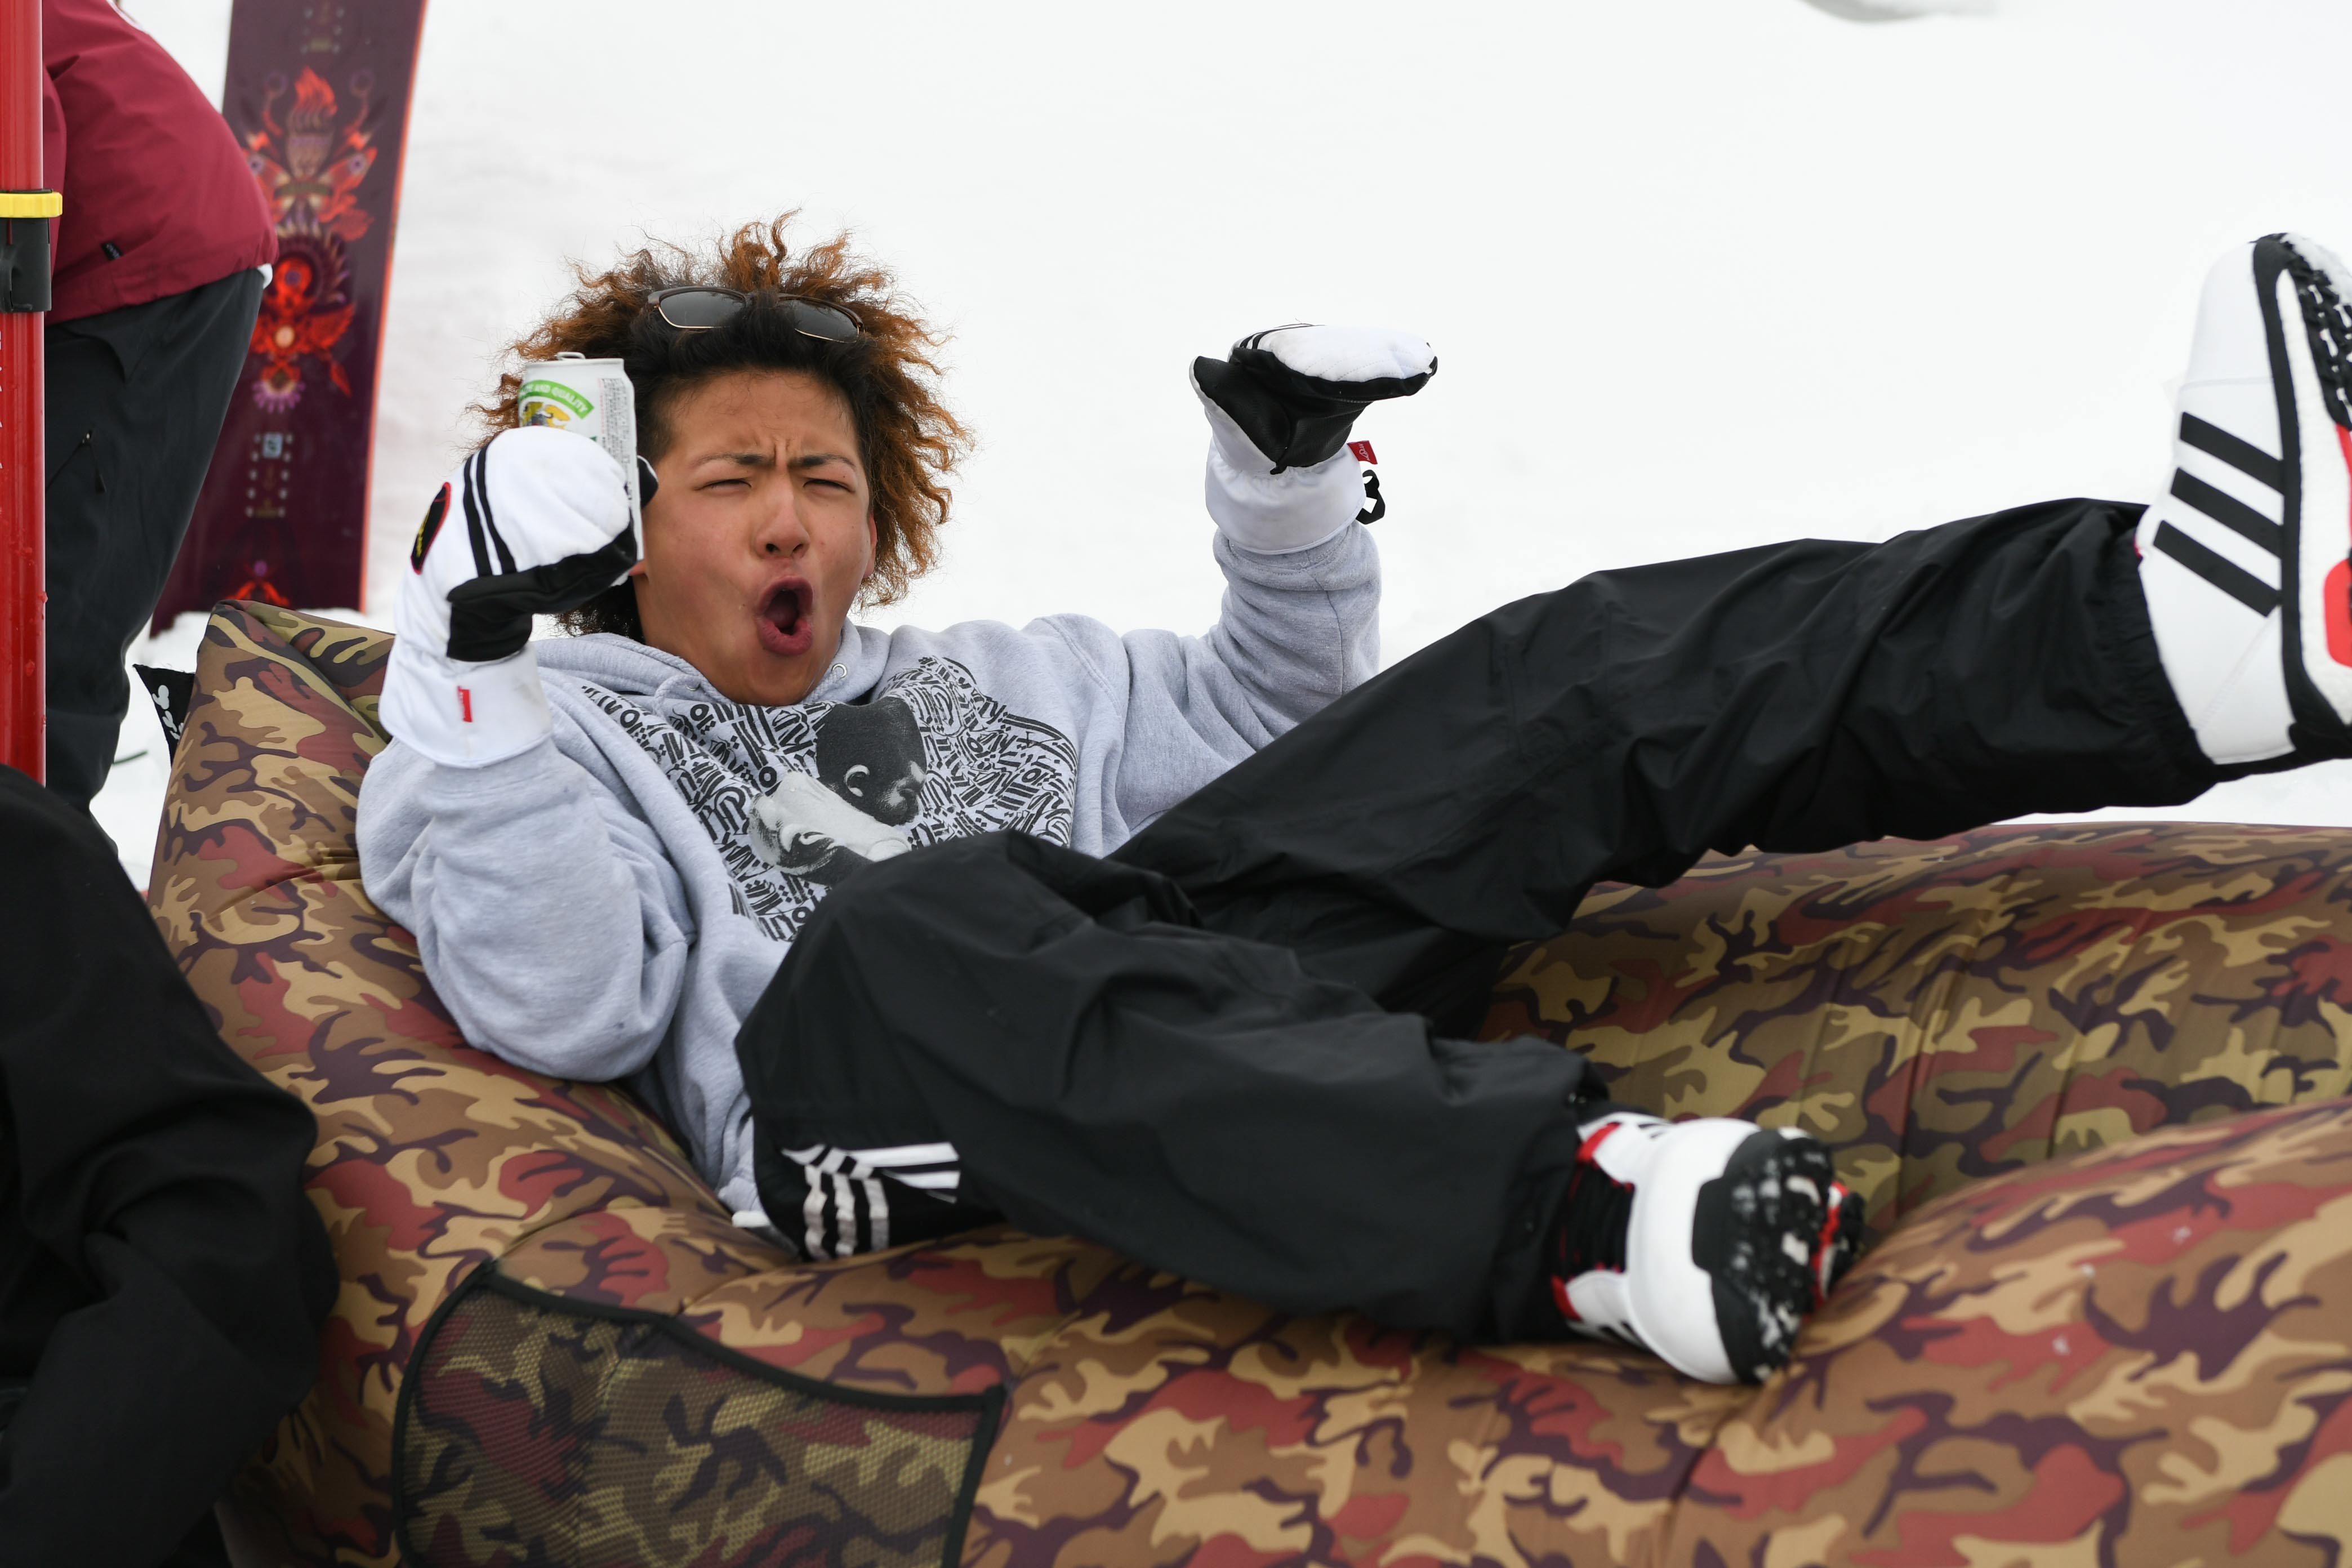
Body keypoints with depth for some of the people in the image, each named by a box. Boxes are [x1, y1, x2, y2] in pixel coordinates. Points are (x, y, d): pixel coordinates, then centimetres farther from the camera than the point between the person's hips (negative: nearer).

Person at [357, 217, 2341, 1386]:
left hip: (1181, 1006, 5)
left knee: (1569, 672, -12)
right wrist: (484, 671, -8)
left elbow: (1274, 729, 37)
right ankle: (1571, 1208, -60)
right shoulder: (555, 739, 20)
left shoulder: (979, 676, 34)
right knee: (917, 924, -42)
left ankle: (2186, 621, -34)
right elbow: (567, 1004, 0)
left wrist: (1290, 497, 21)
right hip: (865, 1111, -5)